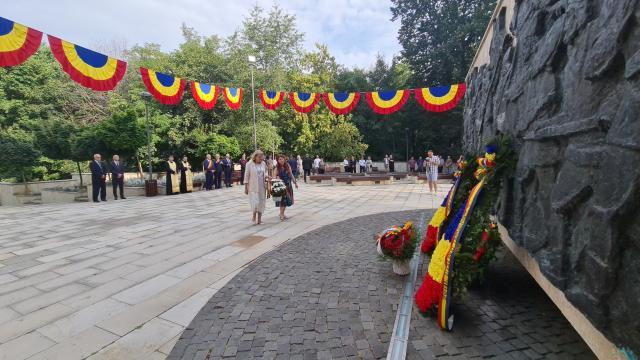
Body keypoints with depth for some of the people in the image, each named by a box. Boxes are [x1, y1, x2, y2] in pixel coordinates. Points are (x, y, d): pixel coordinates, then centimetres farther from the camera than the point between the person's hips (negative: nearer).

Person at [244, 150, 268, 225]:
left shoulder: (263, 163, 5)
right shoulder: (249, 164, -6)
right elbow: (246, 176, -3)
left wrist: (266, 176, -5)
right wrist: (246, 188, -4)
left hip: (262, 187, 4)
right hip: (253, 188, -4)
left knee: (261, 203, 7)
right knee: (255, 202, -10)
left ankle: (259, 218, 21)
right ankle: (254, 216, 17)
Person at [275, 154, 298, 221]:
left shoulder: (287, 166, 4)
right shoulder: (277, 168, -5)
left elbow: (291, 175, 9)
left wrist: (295, 182, 9)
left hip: (288, 185, 4)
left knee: (286, 199, 7)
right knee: (282, 199, -7)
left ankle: (282, 213, 20)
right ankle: (281, 214, -1)